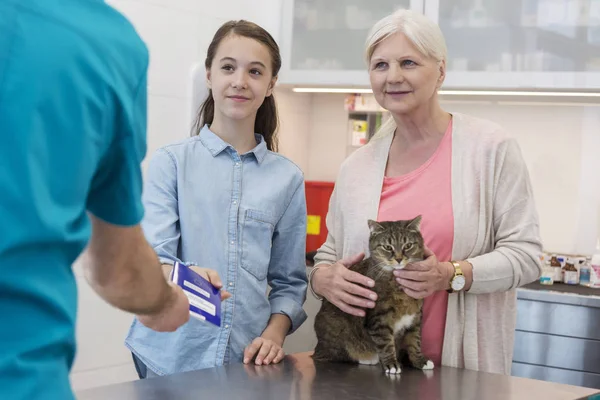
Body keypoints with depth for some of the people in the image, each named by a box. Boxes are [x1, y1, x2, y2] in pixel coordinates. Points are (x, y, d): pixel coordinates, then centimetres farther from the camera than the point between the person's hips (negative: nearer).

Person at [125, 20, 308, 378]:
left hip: (247, 361, 2)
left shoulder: (288, 178, 4)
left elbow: (289, 282, 9)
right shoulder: (172, 161, -2)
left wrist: (274, 334, -8)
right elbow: (153, 255, -13)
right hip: (171, 358, -2)